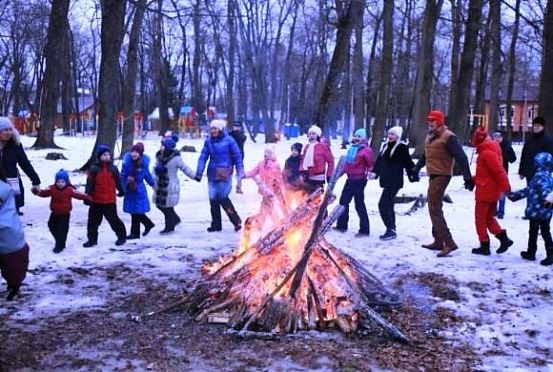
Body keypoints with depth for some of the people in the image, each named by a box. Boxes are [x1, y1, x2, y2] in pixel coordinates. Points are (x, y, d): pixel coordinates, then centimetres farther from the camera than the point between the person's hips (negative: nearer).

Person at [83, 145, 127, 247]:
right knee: (93, 220, 8)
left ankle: (122, 235, 20)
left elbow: (118, 181, 14)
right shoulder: (94, 169, -3)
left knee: (113, 219, 4)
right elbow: (89, 183, -4)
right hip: (96, 200, 1)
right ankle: (92, 238, 20)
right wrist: (87, 196, -8)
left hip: (110, 200, -1)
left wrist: (121, 191, 25)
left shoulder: (113, 168, 2)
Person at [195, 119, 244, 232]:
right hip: (212, 174, 5)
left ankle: (236, 221, 9)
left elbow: (237, 157, -1)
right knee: (213, 199, 6)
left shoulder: (229, 140, -5)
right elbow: (203, 157, 5)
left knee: (223, 198, -8)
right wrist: (199, 173, -3)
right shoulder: (208, 141, 6)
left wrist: (240, 172, -4)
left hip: (225, 173, -5)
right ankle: (216, 224, 18)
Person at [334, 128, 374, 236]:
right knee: (343, 201, 15)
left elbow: (370, 164, -16)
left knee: (359, 204, -5)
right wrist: (344, 170, 22)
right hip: (350, 179, 9)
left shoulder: (366, 150, -12)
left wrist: (370, 172, -32)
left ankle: (364, 230, 3)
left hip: (359, 180, -9)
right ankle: (341, 225, 28)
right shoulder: (352, 148, 12)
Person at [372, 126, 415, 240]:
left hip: (394, 181, -8)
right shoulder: (385, 146, 13)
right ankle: (391, 230, 24)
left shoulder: (402, 147, -8)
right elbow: (379, 161, 16)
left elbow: (408, 162, -9)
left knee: (383, 204, -14)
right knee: (388, 205, 14)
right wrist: (375, 172, 6)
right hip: (386, 180, 8)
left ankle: (391, 230, -8)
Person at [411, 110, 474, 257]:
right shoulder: (430, 136, 14)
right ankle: (438, 241, 24)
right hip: (434, 175, 10)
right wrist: (415, 170, 27)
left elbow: (461, 157, -21)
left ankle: (449, 243, -14)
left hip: (441, 176, -10)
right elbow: (425, 155, 27)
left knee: (434, 209, -13)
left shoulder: (448, 137, -14)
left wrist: (467, 177, -27)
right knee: (435, 208, 15)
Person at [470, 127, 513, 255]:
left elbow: (499, 171, -26)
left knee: (480, 220, 4)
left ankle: (484, 246, 9)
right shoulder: (492, 150, 10)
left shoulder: (486, 153, -21)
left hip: (484, 192, -9)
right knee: (489, 217, 20)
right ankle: (504, 238, 11)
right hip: (493, 192, 9)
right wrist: (473, 179, 13)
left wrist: (506, 187, -26)